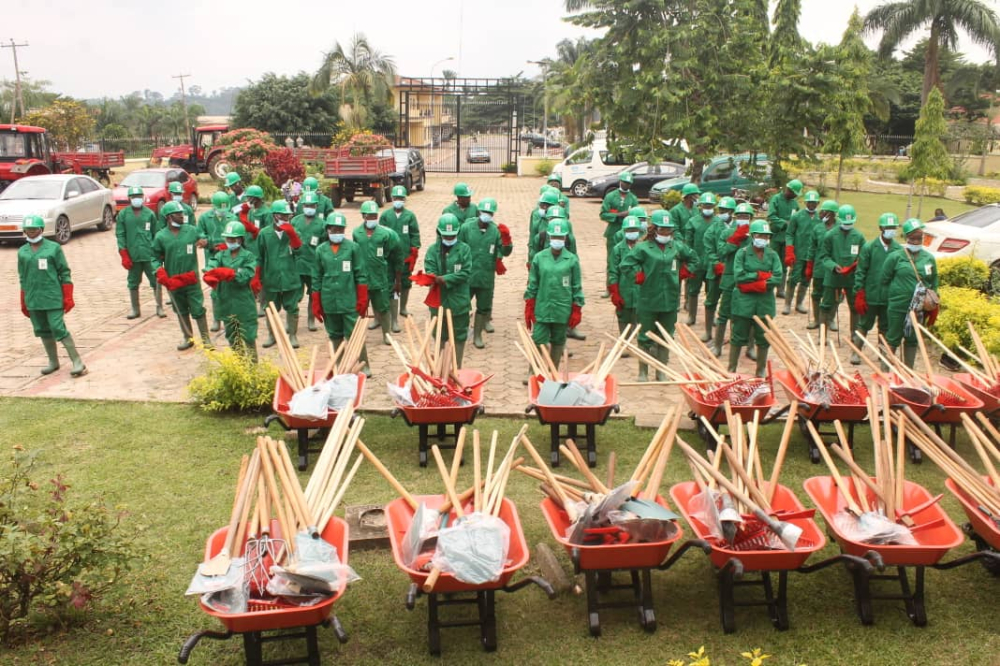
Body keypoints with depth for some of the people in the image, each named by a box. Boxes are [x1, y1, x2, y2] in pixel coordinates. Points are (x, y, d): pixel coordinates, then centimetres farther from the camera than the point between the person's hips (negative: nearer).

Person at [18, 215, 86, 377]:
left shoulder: (54, 248, -4)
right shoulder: (22, 252, 8)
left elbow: (65, 273, -2)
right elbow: (23, 279, 15)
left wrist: (68, 298, -6)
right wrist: (23, 303, 15)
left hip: (53, 298, -4)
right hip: (33, 301, 5)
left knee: (59, 330, -9)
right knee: (43, 331, 11)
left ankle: (77, 362, -4)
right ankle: (53, 362, 24)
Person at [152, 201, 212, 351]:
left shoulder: (192, 230, -1)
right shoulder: (160, 236, -2)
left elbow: (203, 240, 13)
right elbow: (156, 258, 6)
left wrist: (205, 242, -12)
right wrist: (160, 272, -11)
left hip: (191, 279, -1)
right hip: (172, 281, 1)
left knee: (198, 310, -1)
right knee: (181, 311, 14)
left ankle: (205, 338, 11)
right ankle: (187, 337, 28)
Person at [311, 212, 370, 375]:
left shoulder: (353, 247, -1)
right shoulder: (320, 250, 5)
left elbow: (361, 275, -1)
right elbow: (316, 279, 8)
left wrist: (362, 300, -5)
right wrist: (316, 305, 5)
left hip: (350, 302, -3)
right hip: (329, 303, 3)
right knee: (335, 336, 13)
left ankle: (363, 366, 8)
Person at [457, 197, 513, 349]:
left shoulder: (496, 231, -3)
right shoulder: (467, 228, -5)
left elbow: (505, 252, -6)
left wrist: (506, 238, -23)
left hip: (487, 277, 2)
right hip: (467, 275, -2)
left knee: (483, 307, 12)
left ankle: (477, 335, 27)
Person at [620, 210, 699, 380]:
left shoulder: (678, 247, 5)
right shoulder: (643, 248, -7)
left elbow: (694, 260, 19)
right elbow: (626, 264, -6)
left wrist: (682, 273, 8)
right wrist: (639, 275, -8)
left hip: (670, 301, 4)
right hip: (648, 301, -4)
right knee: (646, 337, 6)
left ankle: (661, 372, 25)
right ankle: (643, 372, 17)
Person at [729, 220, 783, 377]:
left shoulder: (773, 255, 3)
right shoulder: (742, 253, -3)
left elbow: (777, 279, -9)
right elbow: (739, 277, -15)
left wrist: (751, 283, -16)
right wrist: (761, 275, -13)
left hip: (765, 303, 3)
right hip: (744, 302, -3)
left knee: (763, 338, 11)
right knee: (738, 337, 5)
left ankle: (761, 370, 25)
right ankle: (731, 370, 15)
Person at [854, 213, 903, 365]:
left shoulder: (899, 250, -1)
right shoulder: (869, 247, -5)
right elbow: (860, 272, -4)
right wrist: (859, 296, -8)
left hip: (890, 297, 2)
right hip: (870, 296, -2)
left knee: (886, 328, 13)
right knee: (863, 325, 8)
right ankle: (856, 352, 19)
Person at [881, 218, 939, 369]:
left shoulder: (929, 258, 4)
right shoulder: (895, 257, -6)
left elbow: (934, 283, 12)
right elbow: (885, 280, -1)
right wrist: (896, 294, -2)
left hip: (920, 307, 3)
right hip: (898, 306, -3)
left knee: (912, 340, 13)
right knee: (893, 339, 4)